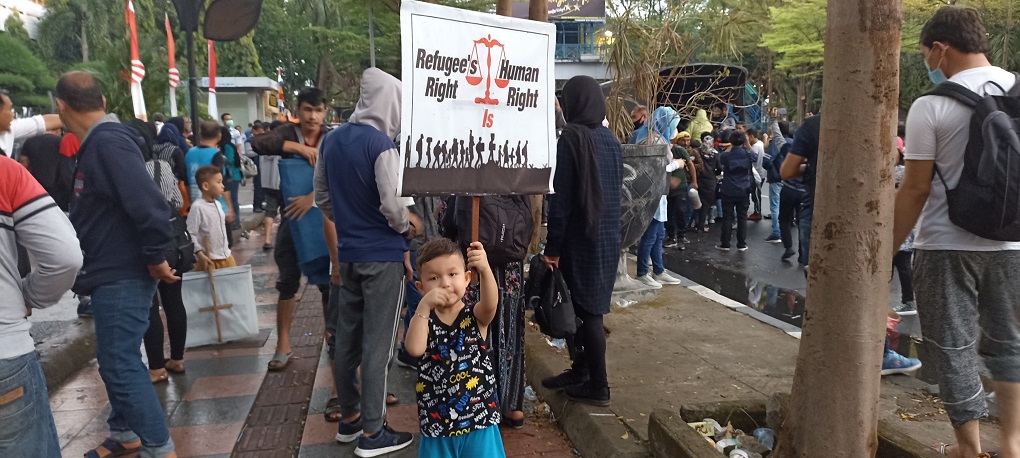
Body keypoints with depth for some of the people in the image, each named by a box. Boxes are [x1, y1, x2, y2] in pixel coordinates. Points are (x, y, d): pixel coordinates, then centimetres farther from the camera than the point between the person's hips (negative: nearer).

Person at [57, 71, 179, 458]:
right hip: (111, 274, 10)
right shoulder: (97, 143, 11)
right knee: (116, 361, 20)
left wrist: (155, 258, -20)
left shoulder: (109, 143, -22)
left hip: (122, 277, -10)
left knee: (121, 365, -4)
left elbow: (150, 206, -30)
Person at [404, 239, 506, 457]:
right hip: (437, 424, 1)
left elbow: (490, 304, -29)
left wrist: (485, 270, -46)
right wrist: (425, 307, -26)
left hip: (480, 422, -1)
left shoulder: (476, 315, -5)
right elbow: (414, 349, -21)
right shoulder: (424, 319, -2)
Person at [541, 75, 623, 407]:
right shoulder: (611, 140, 7)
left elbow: (561, 199, -17)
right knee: (590, 307, 17)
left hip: (581, 239, -7)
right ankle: (580, 370, 30)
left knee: (587, 311, 1)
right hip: (609, 237, 7)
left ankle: (597, 386, 10)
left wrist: (552, 247, -12)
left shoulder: (571, 139, -15)